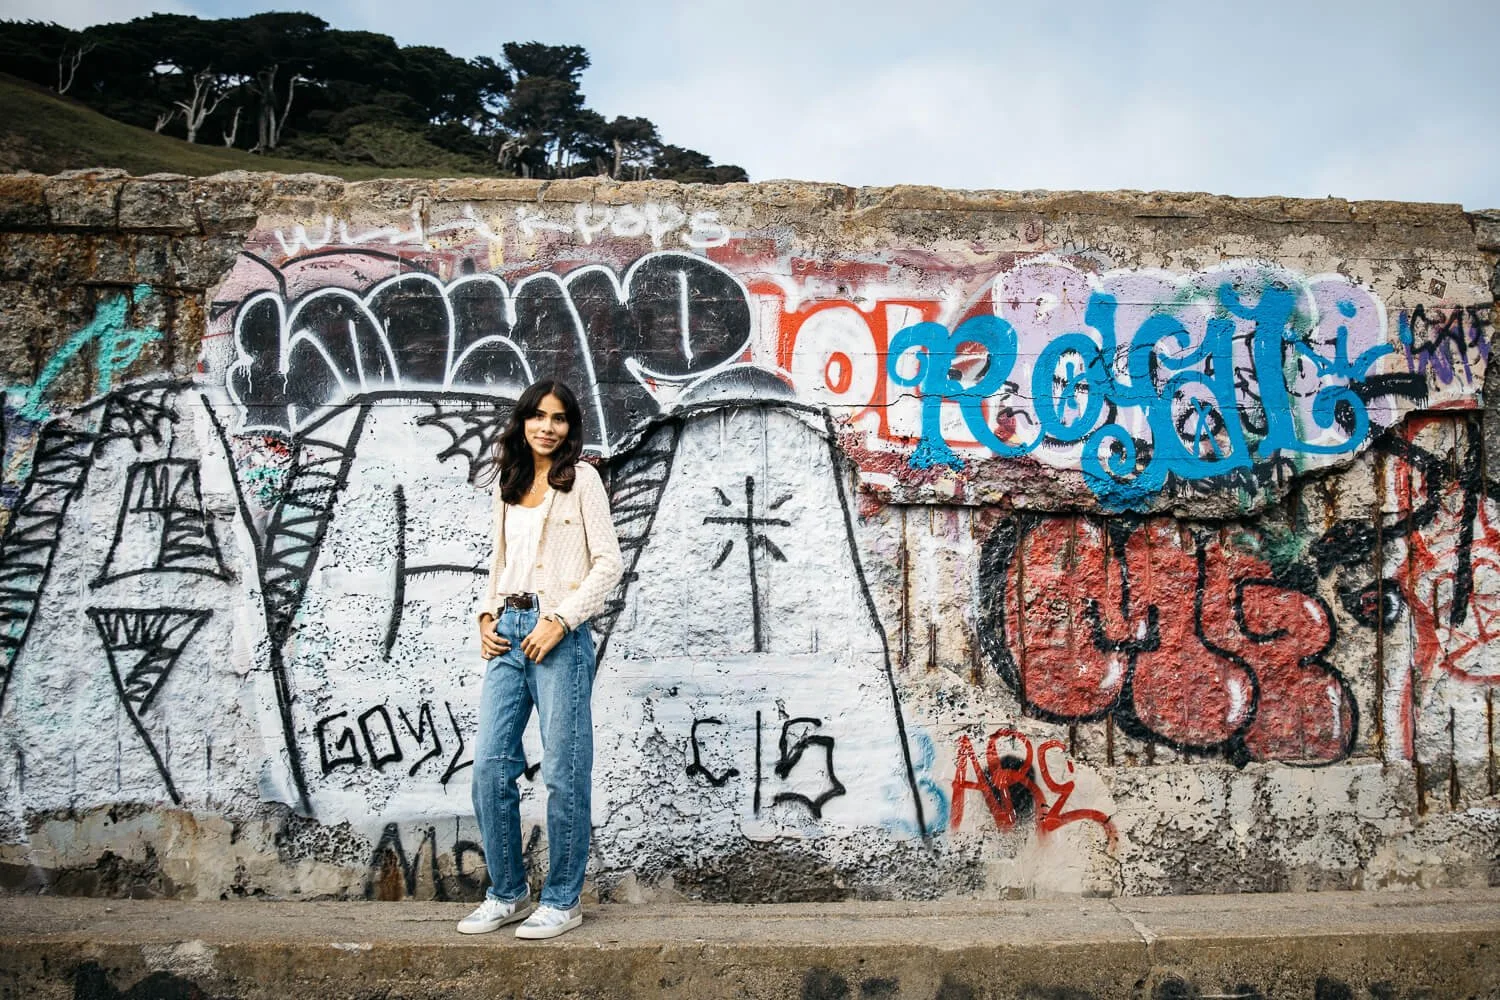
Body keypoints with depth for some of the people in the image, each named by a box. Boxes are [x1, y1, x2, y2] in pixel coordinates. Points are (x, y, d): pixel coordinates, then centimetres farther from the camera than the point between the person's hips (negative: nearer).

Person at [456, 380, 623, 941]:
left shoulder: (581, 479, 1)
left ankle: (562, 901, 10)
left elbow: (609, 563, -5)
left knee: (563, 772, -2)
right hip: (507, 631, 6)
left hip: (559, 632, -6)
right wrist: (487, 614, 8)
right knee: (490, 765, 3)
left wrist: (560, 620, -12)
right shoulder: (507, 485, 18)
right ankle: (506, 894, 17)